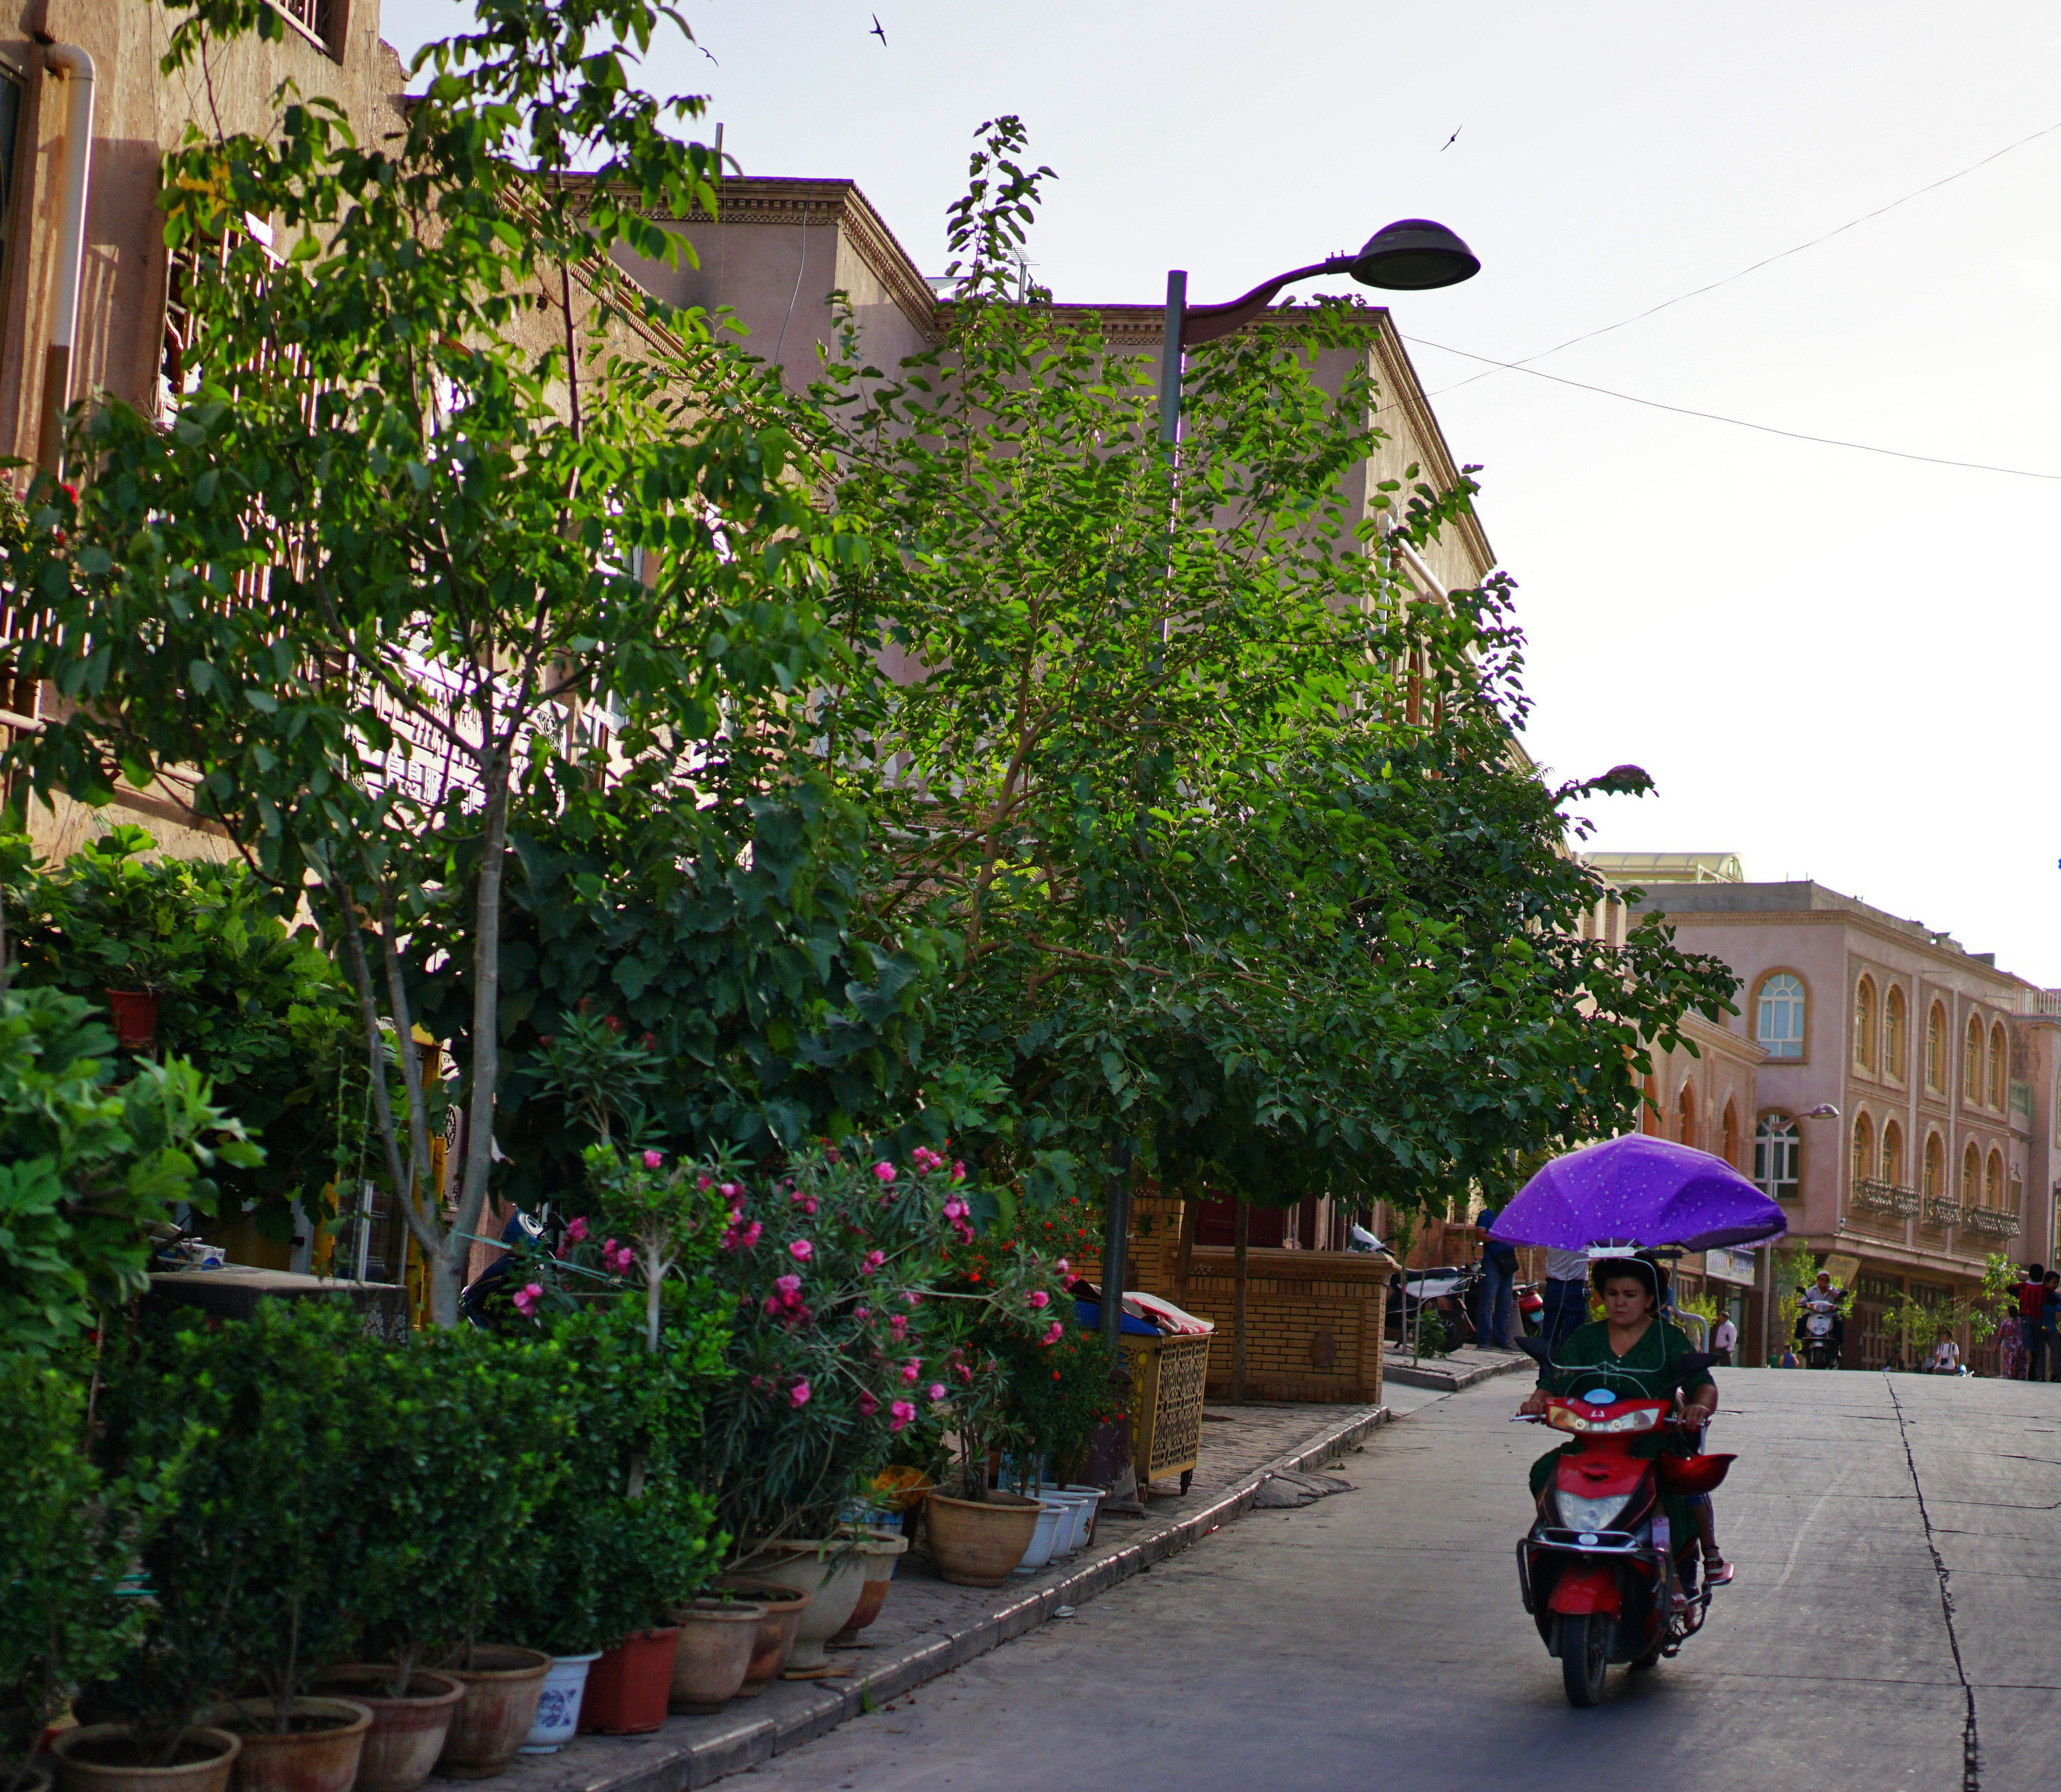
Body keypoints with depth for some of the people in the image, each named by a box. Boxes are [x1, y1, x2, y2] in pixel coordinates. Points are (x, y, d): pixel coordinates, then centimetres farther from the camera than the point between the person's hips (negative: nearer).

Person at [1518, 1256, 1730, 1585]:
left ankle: (1712, 1555, 0)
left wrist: (1700, 1406, -32)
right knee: (1545, 1473, -21)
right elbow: (1555, 1380, 4)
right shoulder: (1587, 1337, 12)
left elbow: (1704, 1384, -8)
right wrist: (1538, 1399, -20)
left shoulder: (1669, 1339, 4)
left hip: (1657, 1440, -2)